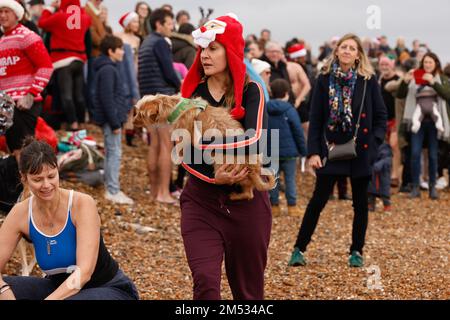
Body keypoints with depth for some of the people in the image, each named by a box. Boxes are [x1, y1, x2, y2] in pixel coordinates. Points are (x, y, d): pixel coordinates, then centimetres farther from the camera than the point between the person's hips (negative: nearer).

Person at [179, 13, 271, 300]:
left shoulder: (250, 91, -1)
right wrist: (213, 177, -20)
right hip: (201, 199, 1)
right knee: (205, 281, -13)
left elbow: (253, 139, -19)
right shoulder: (192, 92, 5)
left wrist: (202, 143, -22)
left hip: (246, 200, -1)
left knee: (248, 286, 9)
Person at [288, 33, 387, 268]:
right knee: (318, 200, 0)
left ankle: (356, 252, 21)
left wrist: (375, 143, -10)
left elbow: (381, 115, 4)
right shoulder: (325, 80, 0)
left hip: (360, 150, 1)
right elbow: (315, 119, -1)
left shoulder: (368, 80, 0)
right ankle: (299, 249, 8)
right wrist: (313, 152, -8)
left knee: (360, 203, 9)